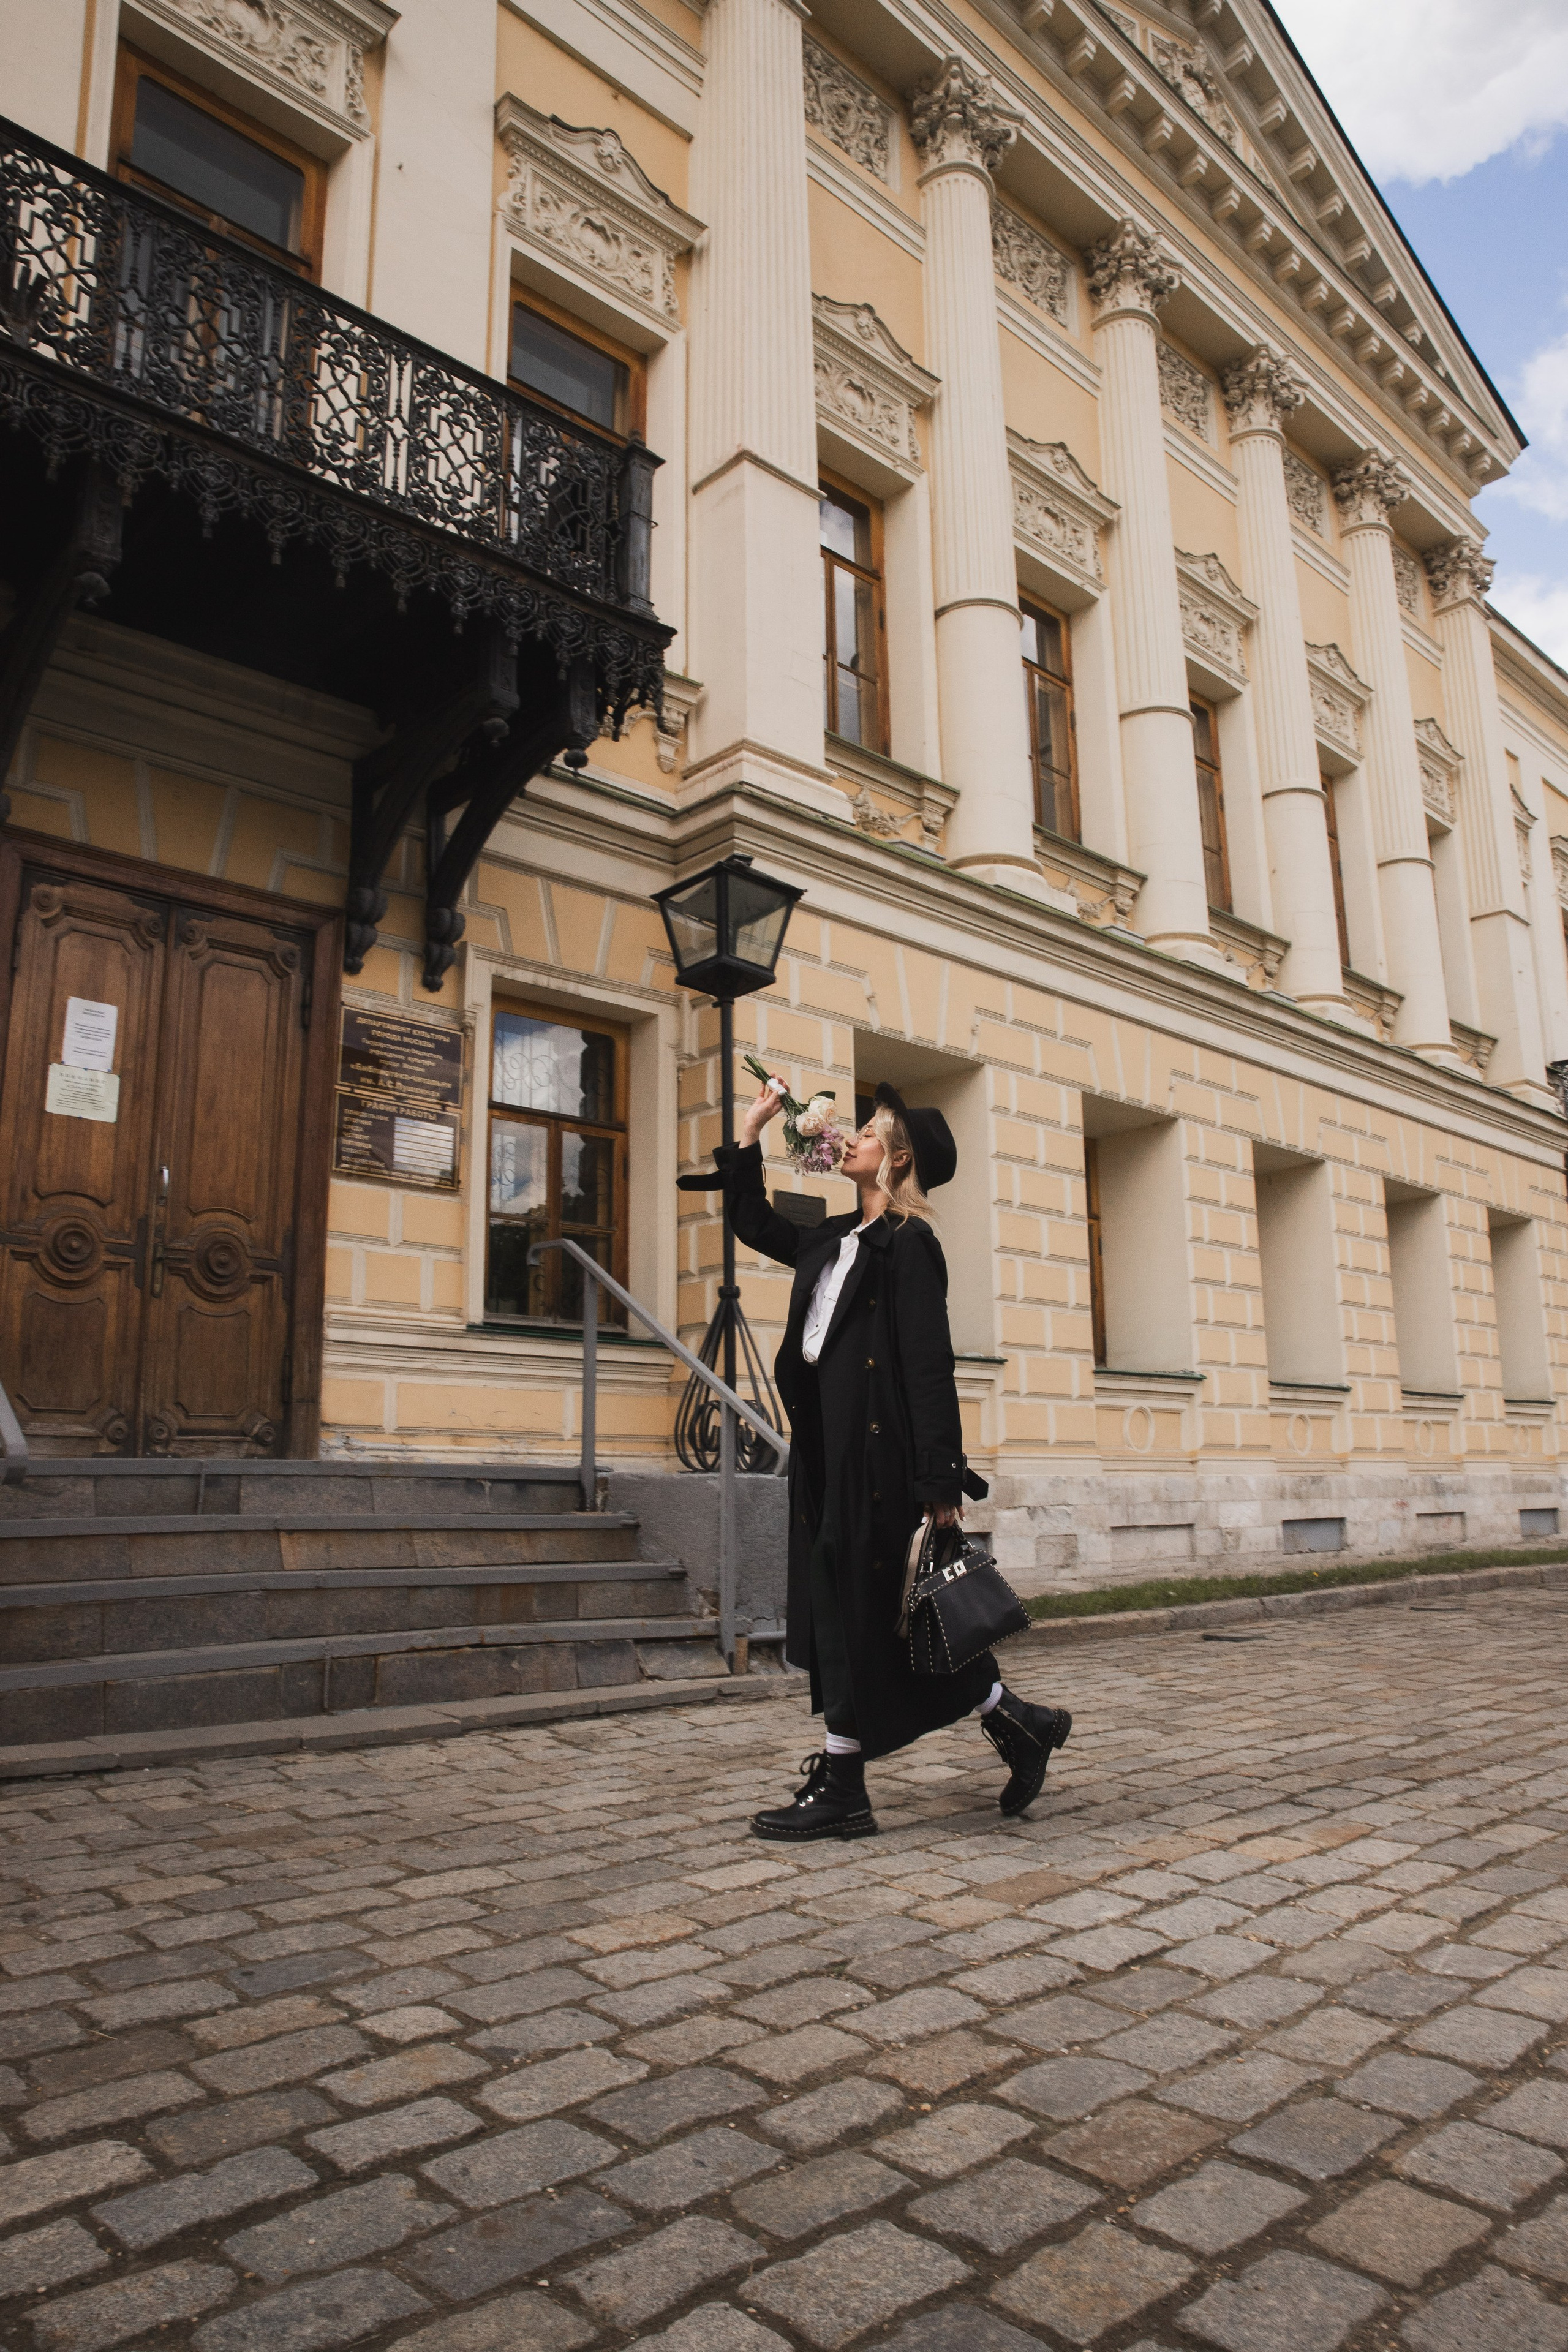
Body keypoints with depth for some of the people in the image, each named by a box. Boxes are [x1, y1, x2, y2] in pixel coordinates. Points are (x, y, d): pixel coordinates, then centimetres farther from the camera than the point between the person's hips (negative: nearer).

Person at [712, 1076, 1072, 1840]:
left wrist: (942, 1475, -20)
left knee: (854, 1603, -3)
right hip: (828, 1447, 9)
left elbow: (929, 1364, -14)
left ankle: (842, 1789, 11)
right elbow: (754, 1224, 31)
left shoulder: (910, 1245, -7)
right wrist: (752, 1129, 27)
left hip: (877, 1448, -9)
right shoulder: (835, 1239, 17)